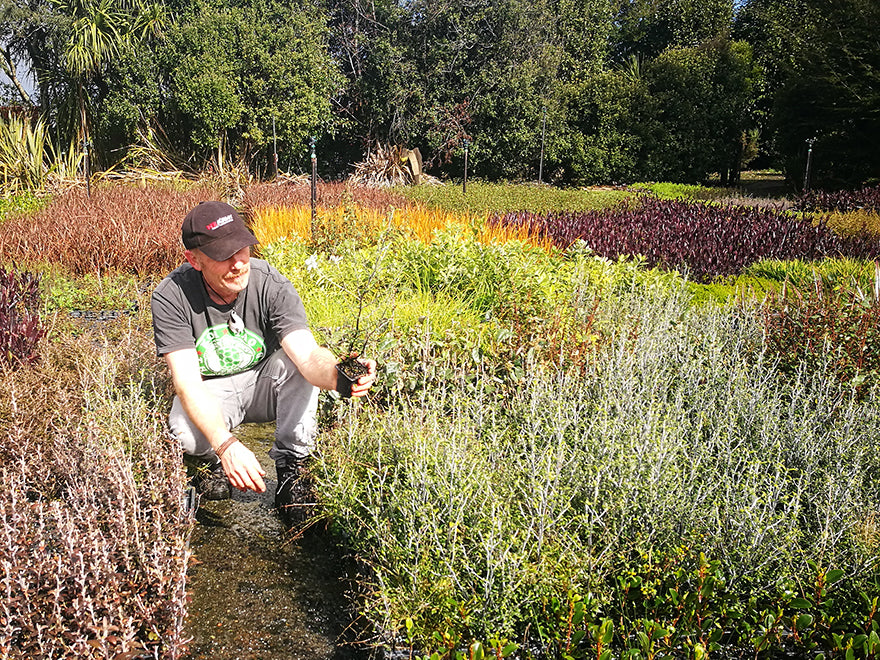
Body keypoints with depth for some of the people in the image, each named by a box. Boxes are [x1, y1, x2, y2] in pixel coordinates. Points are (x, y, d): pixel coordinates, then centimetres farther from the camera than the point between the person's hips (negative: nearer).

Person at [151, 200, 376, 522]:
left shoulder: (271, 285, -24)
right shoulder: (171, 296, -24)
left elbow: (309, 354, -36)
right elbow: (187, 381, -32)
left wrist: (338, 377, -61)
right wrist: (226, 445, -47)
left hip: (264, 385, 1)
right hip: (210, 394, -1)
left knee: (297, 361, -31)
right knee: (186, 432, -34)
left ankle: (291, 467, -16)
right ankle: (213, 461, 4)